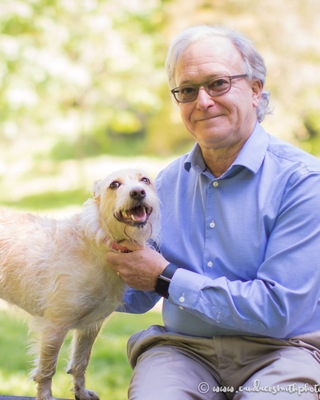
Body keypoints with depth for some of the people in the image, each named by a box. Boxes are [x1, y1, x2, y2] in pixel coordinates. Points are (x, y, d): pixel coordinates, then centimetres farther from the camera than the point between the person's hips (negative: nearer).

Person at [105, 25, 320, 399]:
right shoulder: (167, 182, 10)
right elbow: (136, 296, 20)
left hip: (279, 351, -3)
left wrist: (166, 279, -10)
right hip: (183, 347, 3)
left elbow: (276, 311, -15)